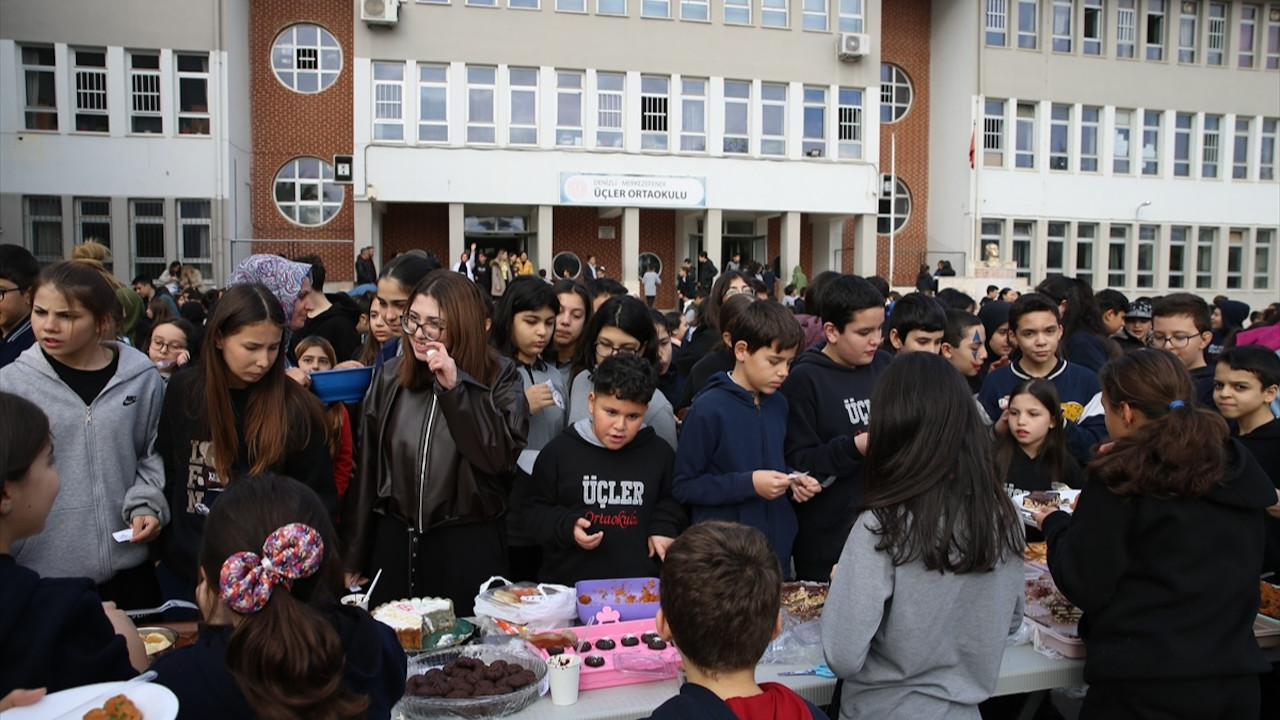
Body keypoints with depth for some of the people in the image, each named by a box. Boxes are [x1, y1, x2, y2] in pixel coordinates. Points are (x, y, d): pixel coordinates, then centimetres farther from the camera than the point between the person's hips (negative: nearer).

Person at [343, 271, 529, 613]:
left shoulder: (500, 376, -4)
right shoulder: (389, 376, 5)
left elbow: (502, 455, -17)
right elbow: (367, 466, 7)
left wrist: (455, 387, -22)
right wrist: (353, 556, 8)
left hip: (469, 545, -3)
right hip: (394, 542, 3)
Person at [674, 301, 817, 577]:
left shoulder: (778, 404, 5)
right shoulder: (708, 409, -14)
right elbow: (684, 486, -13)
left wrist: (794, 481, -1)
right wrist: (748, 484, -20)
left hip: (778, 551, 6)